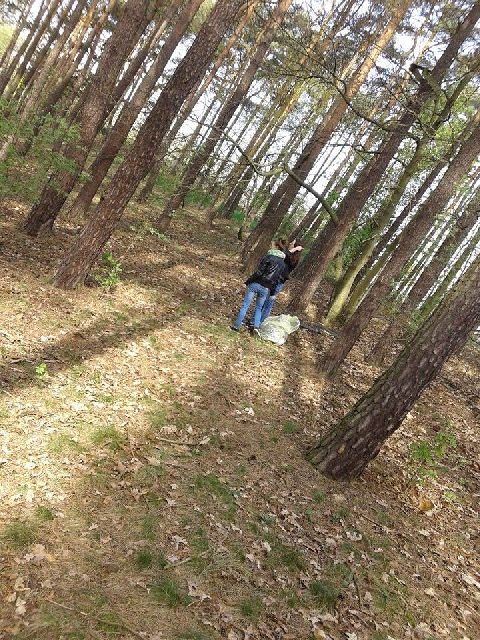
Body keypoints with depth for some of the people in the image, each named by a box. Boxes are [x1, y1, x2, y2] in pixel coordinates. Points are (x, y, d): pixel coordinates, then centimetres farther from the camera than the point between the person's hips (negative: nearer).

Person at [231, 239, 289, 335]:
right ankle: (256, 326, 3)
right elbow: (280, 279, 8)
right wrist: (272, 292, 14)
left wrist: (249, 281, -5)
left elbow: (258, 272, -14)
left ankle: (237, 325, 6)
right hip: (266, 289, 4)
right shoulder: (283, 264, 6)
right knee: (259, 307, 19)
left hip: (256, 284, -4)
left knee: (245, 305, 4)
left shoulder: (268, 256, -10)